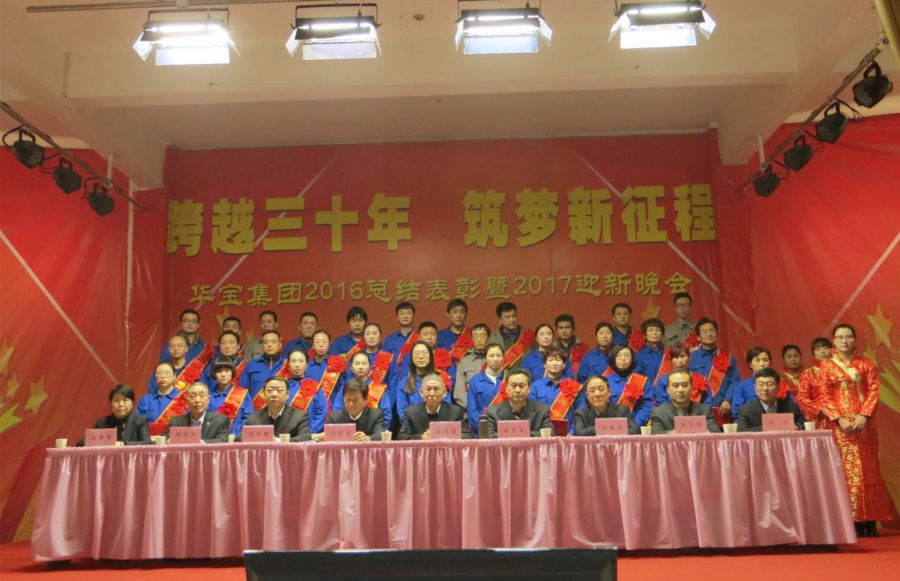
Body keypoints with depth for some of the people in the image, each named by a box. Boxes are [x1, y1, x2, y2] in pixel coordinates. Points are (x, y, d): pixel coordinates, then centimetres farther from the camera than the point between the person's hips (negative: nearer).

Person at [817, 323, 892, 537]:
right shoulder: (827, 366, 4)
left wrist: (864, 415, -12)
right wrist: (839, 419, -12)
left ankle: (870, 522, 8)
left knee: (868, 469, 3)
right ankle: (855, 521, 0)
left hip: (864, 422, 2)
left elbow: (874, 390, 1)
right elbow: (824, 397, 0)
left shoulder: (865, 364, 8)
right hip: (841, 424, -2)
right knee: (848, 470, -3)